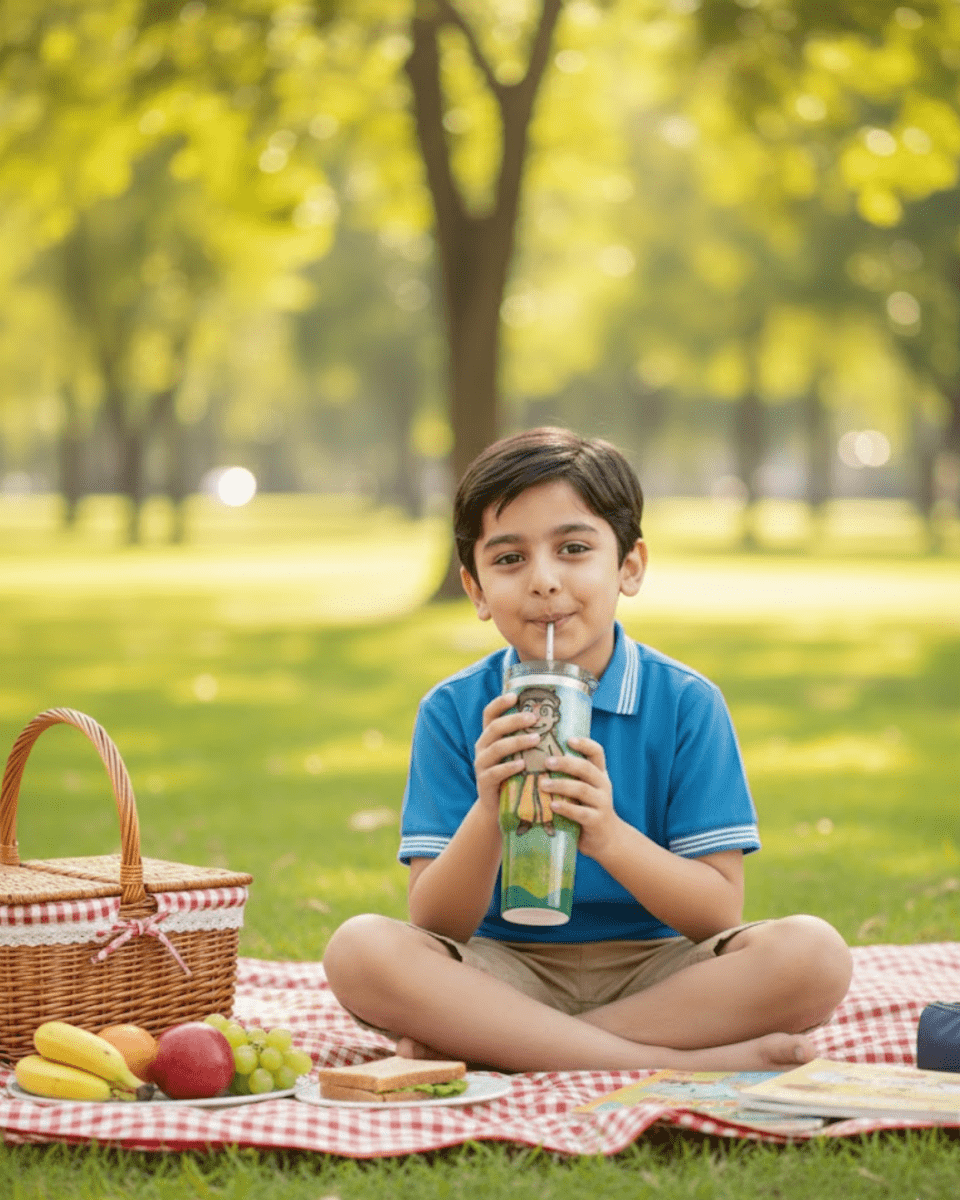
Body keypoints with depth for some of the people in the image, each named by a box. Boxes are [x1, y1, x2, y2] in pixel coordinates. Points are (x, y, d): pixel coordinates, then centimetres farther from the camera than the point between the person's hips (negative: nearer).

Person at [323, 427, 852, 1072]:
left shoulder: (686, 703, -3)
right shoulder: (454, 712, -1)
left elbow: (720, 916, -8)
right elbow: (435, 929, -6)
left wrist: (609, 836, -25)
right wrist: (488, 815, -24)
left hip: (653, 971, 0)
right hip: (507, 976, 0)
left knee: (813, 953, -27)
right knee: (360, 950, -29)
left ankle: (488, 1042, -23)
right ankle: (683, 1062, -28)